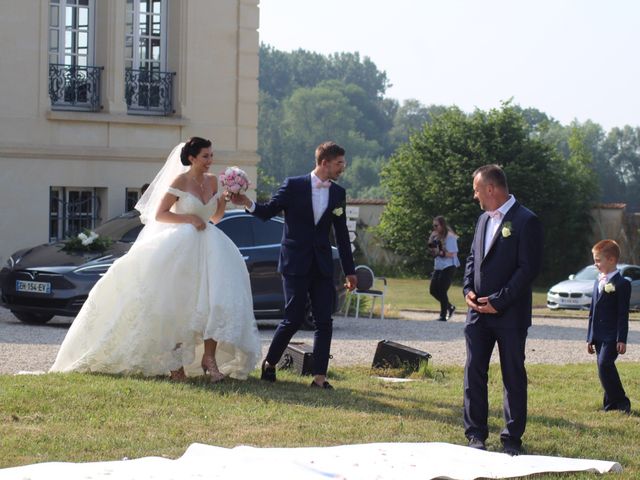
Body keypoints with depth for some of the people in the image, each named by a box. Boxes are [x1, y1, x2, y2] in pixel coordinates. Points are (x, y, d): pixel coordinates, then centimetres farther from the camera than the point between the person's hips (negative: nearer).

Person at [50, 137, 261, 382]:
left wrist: (224, 199, 1)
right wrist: (189, 219, -16)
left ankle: (210, 357, -12)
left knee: (215, 300, -11)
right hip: (180, 249, -5)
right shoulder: (180, 181, -7)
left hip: (206, 247, 5)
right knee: (177, 305, -2)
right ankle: (174, 362, 4)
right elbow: (158, 214, -7)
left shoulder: (212, 181, 10)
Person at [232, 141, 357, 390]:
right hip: (295, 264, -4)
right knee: (293, 319, -5)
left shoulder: (338, 193, 8)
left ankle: (319, 376, -1)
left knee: (324, 322, -3)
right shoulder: (293, 185, -4)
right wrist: (248, 204, -19)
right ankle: (269, 364, 17)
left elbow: (341, 235, 13)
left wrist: (349, 271, 13)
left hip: (322, 266, 4)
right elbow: (268, 211, 2)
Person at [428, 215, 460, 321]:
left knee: (442, 291, -10)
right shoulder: (435, 236, 12)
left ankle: (443, 315, 0)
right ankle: (450, 307, 22)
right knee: (433, 290, 4)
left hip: (448, 267, -8)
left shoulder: (450, 237, -12)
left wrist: (440, 252, -24)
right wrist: (432, 250, -2)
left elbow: (453, 254, -16)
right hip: (438, 267, 8)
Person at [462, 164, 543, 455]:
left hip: (510, 314, -7)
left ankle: (512, 438, 8)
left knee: (513, 376, 2)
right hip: (479, 312, 7)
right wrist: (468, 290, 1)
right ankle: (476, 434, 11)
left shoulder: (525, 221, -10)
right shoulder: (484, 219, 14)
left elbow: (529, 268, -14)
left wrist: (499, 301, -16)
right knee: (474, 372, 4)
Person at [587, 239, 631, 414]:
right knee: (605, 368, 7)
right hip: (599, 336, 8)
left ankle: (621, 402, -12)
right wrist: (590, 337, 17)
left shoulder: (621, 284, -8)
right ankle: (611, 405, 12)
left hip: (612, 336, -8)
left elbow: (623, 314, -12)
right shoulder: (598, 283, 17)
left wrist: (622, 339, -16)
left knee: (605, 365, -19)